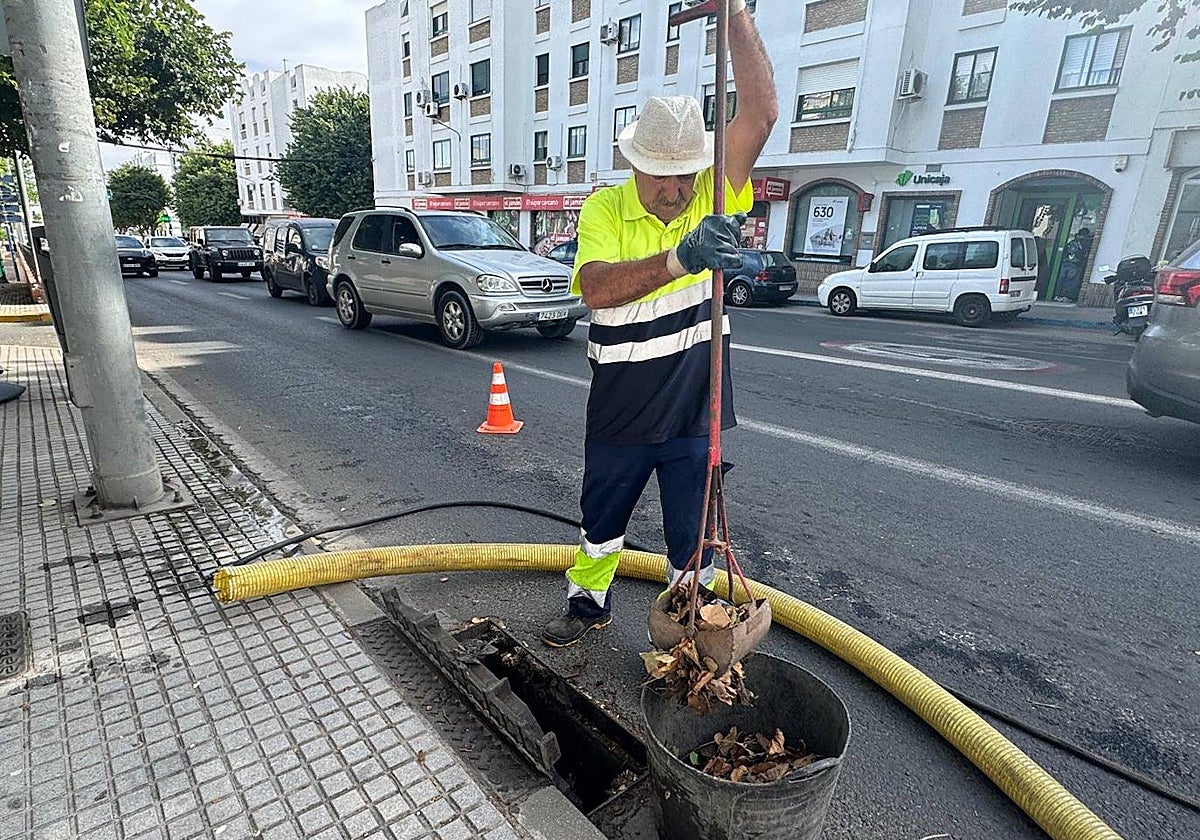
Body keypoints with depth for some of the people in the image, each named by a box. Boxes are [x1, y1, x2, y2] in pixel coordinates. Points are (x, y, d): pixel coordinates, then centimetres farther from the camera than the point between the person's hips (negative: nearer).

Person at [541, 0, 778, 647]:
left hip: (695, 416, 0)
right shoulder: (605, 208, -9)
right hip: (618, 415, 1)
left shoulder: (713, 195, -5)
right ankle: (589, 603, 47)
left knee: (691, 539, 13)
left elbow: (761, 113, -18)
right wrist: (679, 259, -42)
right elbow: (596, 288, -28)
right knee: (601, 521, 21)